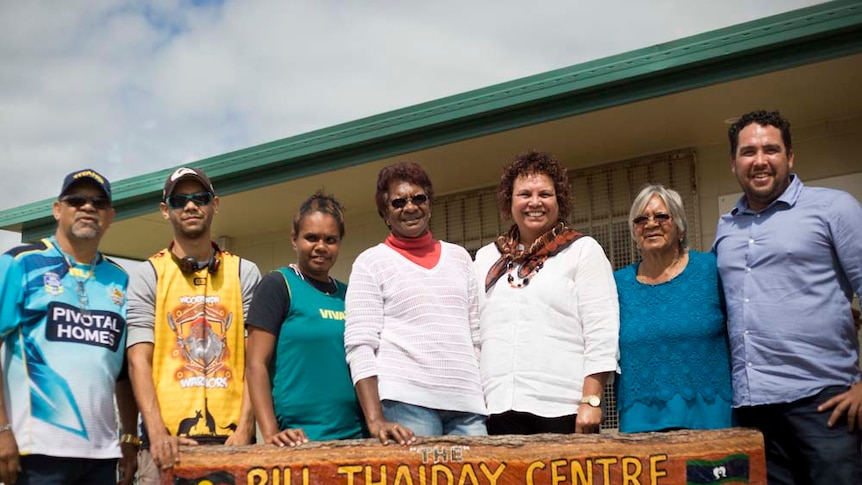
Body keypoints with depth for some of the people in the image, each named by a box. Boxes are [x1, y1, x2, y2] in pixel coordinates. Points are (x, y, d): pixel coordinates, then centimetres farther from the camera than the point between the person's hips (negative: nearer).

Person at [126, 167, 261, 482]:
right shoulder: (146, 275, 4)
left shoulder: (245, 274, 7)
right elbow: (139, 360, -3)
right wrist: (157, 433, -15)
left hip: (230, 436, 1)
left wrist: (245, 429, -8)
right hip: (168, 439, -1)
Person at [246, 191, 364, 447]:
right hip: (302, 437, -5)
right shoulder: (277, 285, -3)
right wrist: (271, 434, -18)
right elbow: (256, 364, -9)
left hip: (354, 435, 5)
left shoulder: (346, 294, 13)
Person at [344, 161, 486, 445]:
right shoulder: (371, 262, 4)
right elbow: (359, 344, -4)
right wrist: (375, 419, -15)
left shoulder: (459, 257, 17)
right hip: (405, 402, -3)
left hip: (467, 404, 4)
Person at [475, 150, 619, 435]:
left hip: (562, 411, -3)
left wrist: (591, 401, -10)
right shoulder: (486, 257, 17)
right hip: (498, 410, 3)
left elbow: (601, 334, -2)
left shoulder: (583, 250, 6)